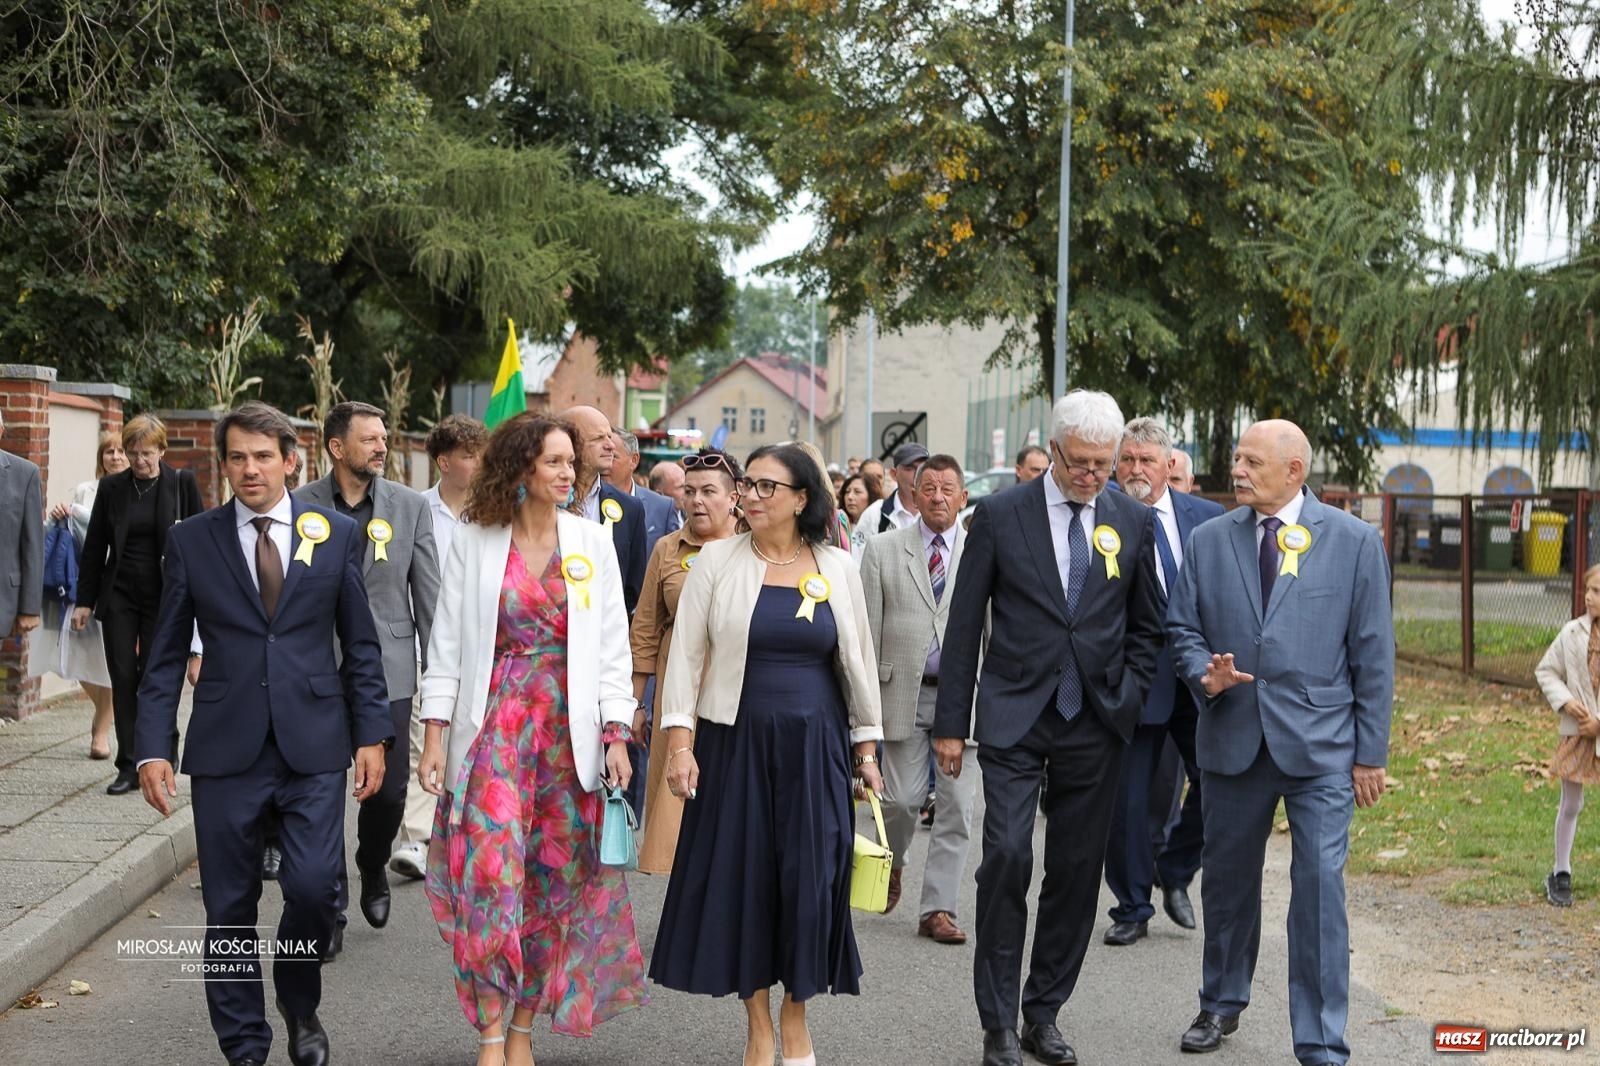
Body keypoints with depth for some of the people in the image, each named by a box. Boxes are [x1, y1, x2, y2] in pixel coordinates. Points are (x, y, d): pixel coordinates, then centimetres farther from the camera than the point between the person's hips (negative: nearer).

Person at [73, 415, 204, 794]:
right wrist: (84, 601, 6)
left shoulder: (182, 484, -2)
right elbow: (94, 547, 9)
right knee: (123, 678, 1)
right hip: (119, 595, 2)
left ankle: (161, 753, 17)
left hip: (163, 596, -2)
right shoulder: (111, 487, 4)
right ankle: (129, 766, 7)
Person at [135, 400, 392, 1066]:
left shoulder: (336, 534, 5)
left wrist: (372, 735, 2)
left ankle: (299, 1002, 19)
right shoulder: (191, 541, 5)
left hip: (314, 746, -1)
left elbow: (361, 645, 8)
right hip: (225, 751, 1)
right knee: (229, 909, 5)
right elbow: (166, 655, 6)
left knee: (313, 886, -11)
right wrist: (153, 747, -2)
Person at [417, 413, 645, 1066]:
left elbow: (613, 644, 4)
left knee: (553, 877, 4)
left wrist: (616, 736, -3)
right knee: (491, 870, -11)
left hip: (568, 727, 2)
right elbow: (447, 644, 3)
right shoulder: (474, 542, 1)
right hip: (494, 723, -2)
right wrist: (435, 735, -3)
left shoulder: (592, 542, 4)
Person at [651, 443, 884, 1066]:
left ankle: (796, 1013, 20)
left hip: (814, 745, 1)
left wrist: (867, 746, 9)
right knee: (740, 874, 3)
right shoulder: (717, 560, 0)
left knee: (811, 875, -1)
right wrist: (679, 741, -9)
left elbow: (858, 659, 10)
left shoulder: (837, 568, 3)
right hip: (735, 740, 0)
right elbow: (686, 653, -2)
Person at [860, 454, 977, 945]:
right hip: (904, 692, 0)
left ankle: (938, 909, 9)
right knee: (901, 799, 1)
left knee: (956, 808, 0)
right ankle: (893, 863, 33)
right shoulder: (884, 549, 5)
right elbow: (868, 628, 4)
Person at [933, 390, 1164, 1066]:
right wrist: (951, 724, -1)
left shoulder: (1133, 522, 6)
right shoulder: (999, 515, -1)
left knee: (1076, 871, 6)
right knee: (1007, 856, -12)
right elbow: (964, 625, 1)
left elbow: (1146, 625, 15)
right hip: (1014, 718, -2)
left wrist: (1127, 699, 2)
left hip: (1095, 725, 3)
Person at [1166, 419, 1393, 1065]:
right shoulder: (1209, 541, 6)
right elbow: (1181, 630, 11)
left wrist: (1370, 752, -2)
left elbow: (1373, 654, 0)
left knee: (1320, 889, -8)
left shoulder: (1355, 542, -1)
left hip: (1320, 745, -3)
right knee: (1227, 879, 15)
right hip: (1232, 739, 3)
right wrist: (1204, 674, -12)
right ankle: (1222, 1004, 37)